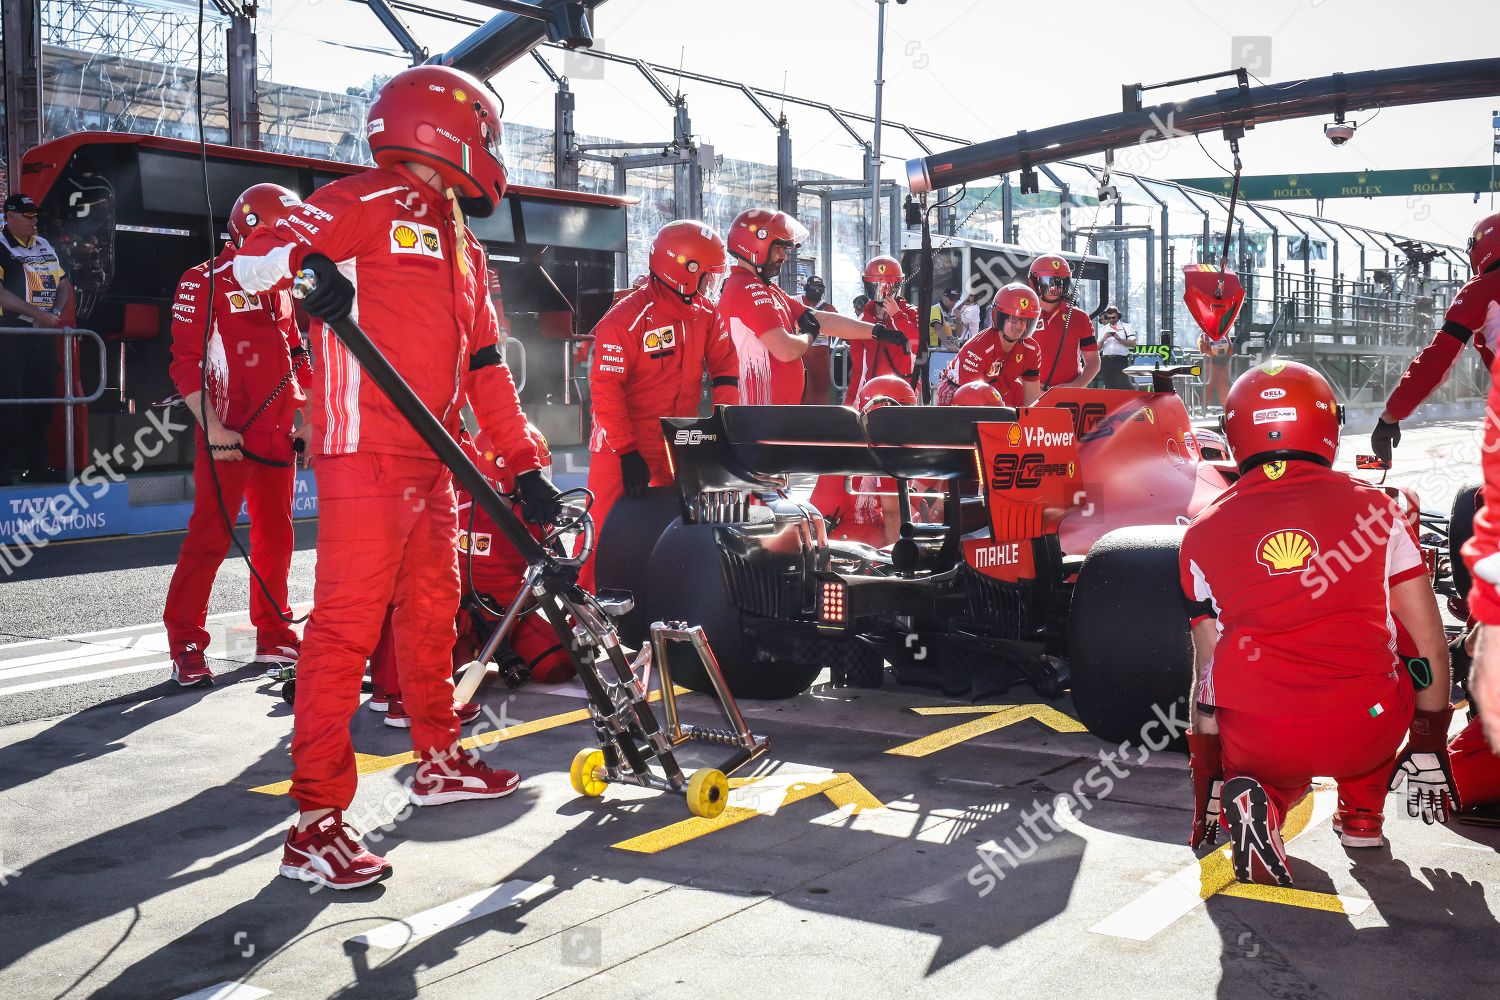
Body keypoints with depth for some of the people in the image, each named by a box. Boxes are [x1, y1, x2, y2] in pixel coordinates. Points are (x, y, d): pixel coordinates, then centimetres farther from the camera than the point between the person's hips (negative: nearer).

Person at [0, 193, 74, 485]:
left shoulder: (45, 247, 16)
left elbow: (64, 285, 18)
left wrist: (55, 313, -1)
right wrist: (38, 313, -19)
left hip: (45, 334, 6)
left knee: (42, 400, 7)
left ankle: (38, 464, 14)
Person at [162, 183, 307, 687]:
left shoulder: (278, 290, 18)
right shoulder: (204, 282, -5)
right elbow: (186, 363, -10)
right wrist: (212, 427, -18)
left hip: (277, 434, 7)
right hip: (227, 435, -7)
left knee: (275, 538, 12)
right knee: (210, 538, -8)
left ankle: (274, 635, 23)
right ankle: (185, 647, -2)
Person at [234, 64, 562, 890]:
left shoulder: (460, 245, 22)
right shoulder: (363, 203, -3)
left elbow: (484, 364, 22)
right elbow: (252, 260, -12)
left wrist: (525, 467, 17)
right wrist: (305, 264, -36)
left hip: (431, 461, 9)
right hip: (365, 453, -9)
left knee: (432, 610, 18)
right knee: (346, 626, -11)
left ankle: (439, 759, 35)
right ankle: (316, 821, -8)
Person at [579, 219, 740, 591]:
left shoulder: (706, 313, 2)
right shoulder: (626, 318, -18)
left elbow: (724, 367, 9)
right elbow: (605, 388, -21)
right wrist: (627, 452, -24)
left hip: (679, 445, 6)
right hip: (623, 446, -6)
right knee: (605, 532, -3)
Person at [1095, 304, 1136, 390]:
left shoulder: (1126, 327, 5)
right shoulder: (1103, 329, 15)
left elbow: (1133, 344, -4)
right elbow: (1098, 347, 12)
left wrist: (1119, 339, -14)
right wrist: (1104, 338, -6)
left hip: (1121, 361, -4)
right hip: (1106, 361, 4)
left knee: (1122, 384, -14)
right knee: (1109, 386, 6)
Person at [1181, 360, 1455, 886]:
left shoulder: (1202, 534, 9)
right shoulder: (1374, 507, 8)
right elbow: (1431, 644, 10)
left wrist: (1208, 776, 21)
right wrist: (1428, 743, 23)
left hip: (1256, 741, 0)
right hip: (1366, 733, 0)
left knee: (1274, 768, 34)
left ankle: (1256, 799, -1)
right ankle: (1360, 812, 24)